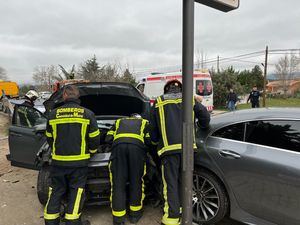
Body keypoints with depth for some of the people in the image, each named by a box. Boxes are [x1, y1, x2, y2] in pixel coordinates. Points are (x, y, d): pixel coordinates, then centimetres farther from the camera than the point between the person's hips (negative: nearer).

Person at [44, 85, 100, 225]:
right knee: (76, 192, 10)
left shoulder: (53, 114, 1)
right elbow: (94, 139, -4)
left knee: (56, 192, 17)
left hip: (58, 161, 3)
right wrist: (92, 151, 16)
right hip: (79, 162, -2)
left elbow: (49, 138, 10)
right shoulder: (87, 114, -6)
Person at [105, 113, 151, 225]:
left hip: (118, 146, 1)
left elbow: (108, 139, 26)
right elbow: (149, 141, 18)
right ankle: (135, 214, 23)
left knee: (118, 183, 5)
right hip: (137, 146, -1)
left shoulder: (119, 122, 37)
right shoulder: (144, 123, 33)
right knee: (136, 181, 11)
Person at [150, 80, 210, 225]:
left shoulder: (159, 102, 11)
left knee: (171, 184, 5)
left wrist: (155, 141, 29)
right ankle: (181, 212, 32)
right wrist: (201, 126, 29)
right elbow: (205, 116, 8)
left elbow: (153, 128, 12)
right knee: (183, 182, 18)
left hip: (169, 148, -2)